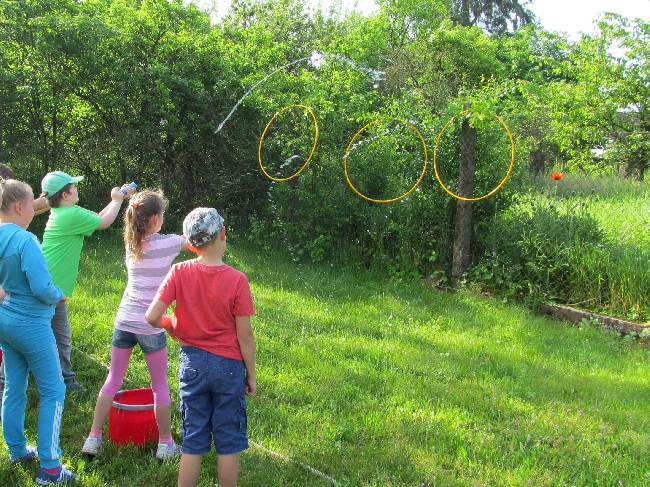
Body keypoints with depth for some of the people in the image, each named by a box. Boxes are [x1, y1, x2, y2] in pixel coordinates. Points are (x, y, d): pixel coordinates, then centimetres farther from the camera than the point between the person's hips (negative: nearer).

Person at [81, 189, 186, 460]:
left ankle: (94, 438, 20)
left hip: (124, 322, 5)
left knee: (113, 380, 16)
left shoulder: (130, 243, 3)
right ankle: (165, 443, 18)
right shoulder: (168, 243, -11)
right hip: (151, 326, -5)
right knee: (160, 384, 10)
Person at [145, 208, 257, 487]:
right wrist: (251, 375, 1)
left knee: (193, 441, 13)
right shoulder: (237, 280, -14)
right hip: (228, 365, -2)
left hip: (192, 363, 2)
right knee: (228, 442, 11)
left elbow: (152, 317, -13)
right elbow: (245, 336, -10)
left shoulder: (180, 272, -9)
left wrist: (172, 328, 8)